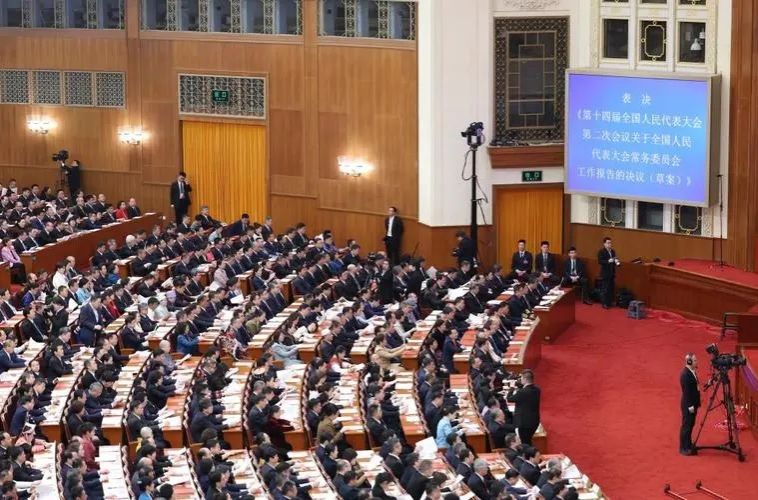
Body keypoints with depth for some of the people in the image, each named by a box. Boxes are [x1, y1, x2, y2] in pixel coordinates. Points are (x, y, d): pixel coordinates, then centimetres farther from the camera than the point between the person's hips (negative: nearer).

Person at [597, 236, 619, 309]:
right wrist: (608, 261, -28)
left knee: (611, 288, 7)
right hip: (605, 273, -6)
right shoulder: (601, 251, -9)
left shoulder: (613, 251, 12)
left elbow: (615, 260, 16)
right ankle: (605, 304, 1)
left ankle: (610, 302, 15)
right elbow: (599, 261, -17)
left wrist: (617, 263, -7)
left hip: (612, 273, 6)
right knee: (605, 289, -4)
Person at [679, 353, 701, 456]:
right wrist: (690, 406, -21)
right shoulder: (685, 374, -20)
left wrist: (696, 404, 15)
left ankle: (688, 445, 25)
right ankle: (684, 448, 2)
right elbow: (686, 391, -22)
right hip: (688, 405, -10)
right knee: (686, 426, -3)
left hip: (693, 404, 10)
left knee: (690, 425, 16)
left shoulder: (692, 372, 9)